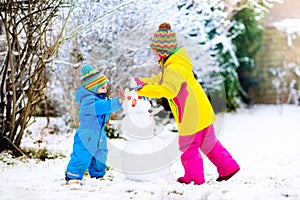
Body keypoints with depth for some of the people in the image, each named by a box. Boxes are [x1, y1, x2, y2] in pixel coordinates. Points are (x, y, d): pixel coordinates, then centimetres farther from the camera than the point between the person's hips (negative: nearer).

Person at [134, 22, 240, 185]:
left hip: (192, 117, -9)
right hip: (203, 112, 9)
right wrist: (144, 82, 10)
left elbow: (167, 90, -40)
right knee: (209, 143, 21)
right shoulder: (177, 64, 10)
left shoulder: (173, 69, -23)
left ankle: (195, 177, 21)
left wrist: (143, 91, -40)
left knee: (188, 147, 8)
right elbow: (162, 80, 23)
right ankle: (228, 167, 28)